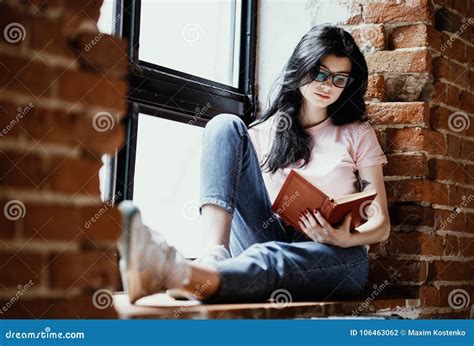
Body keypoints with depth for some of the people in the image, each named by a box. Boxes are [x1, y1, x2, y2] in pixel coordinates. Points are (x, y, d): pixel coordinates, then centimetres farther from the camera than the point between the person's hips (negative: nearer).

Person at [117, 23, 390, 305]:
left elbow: (381, 223, 7)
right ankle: (216, 257, -35)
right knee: (226, 125, -12)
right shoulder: (264, 132, 16)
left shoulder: (358, 134, 12)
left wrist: (347, 239, -18)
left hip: (338, 257, -2)